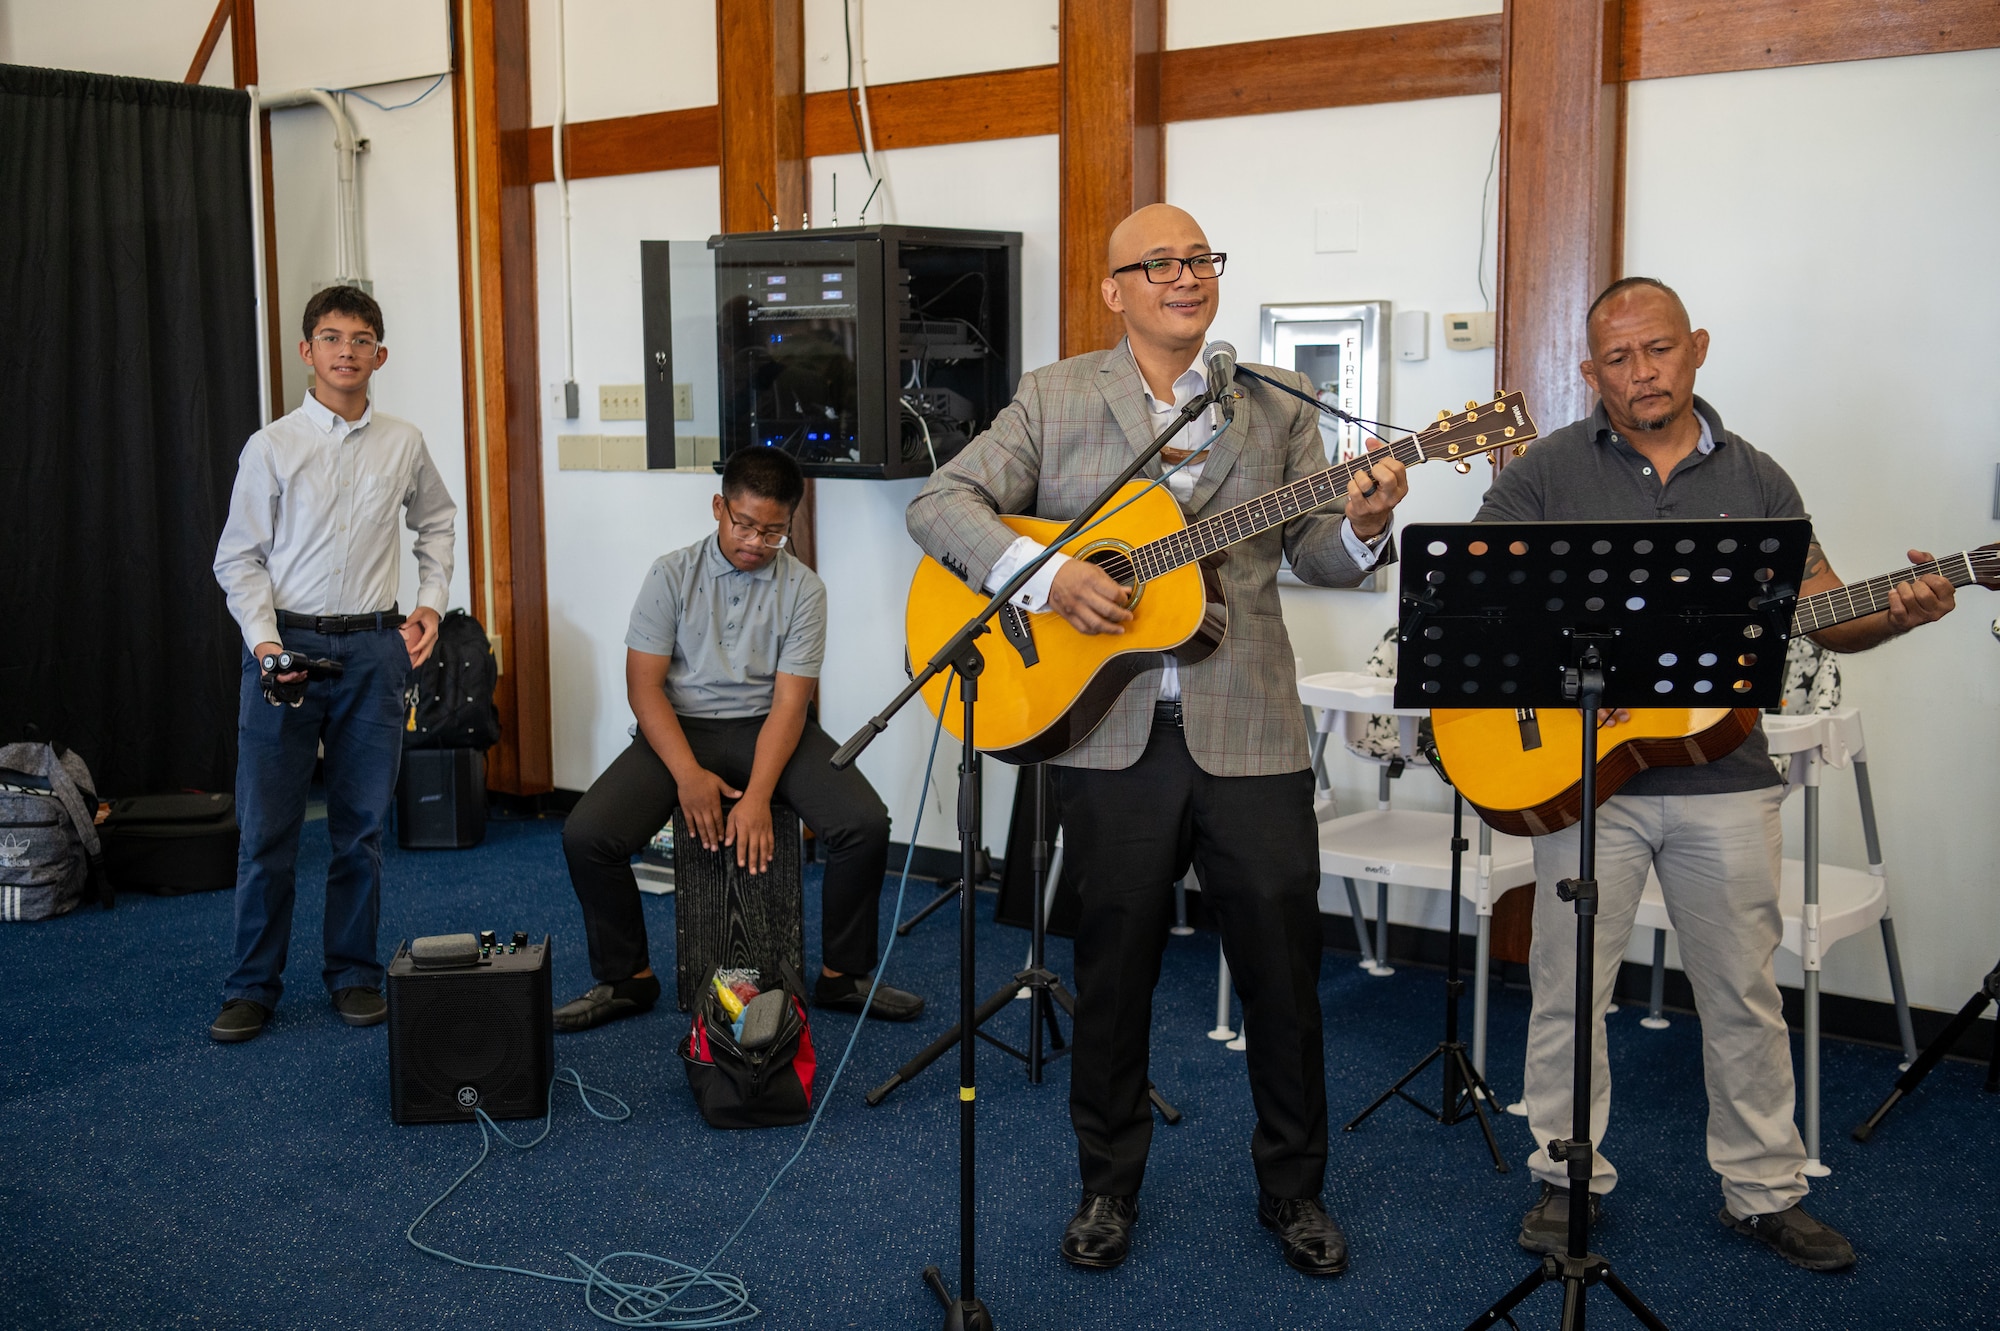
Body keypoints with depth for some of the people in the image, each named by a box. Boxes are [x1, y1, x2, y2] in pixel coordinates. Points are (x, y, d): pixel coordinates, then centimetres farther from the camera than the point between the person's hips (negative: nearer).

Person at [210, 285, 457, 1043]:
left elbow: (436, 523, 22)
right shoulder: (272, 447, -1)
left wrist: (431, 601, 9)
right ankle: (253, 986, 13)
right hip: (286, 645, -2)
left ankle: (354, 974, 21)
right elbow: (238, 556, 0)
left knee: (362, 825, 8)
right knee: (266, 828, 0)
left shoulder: (403, 445, 5)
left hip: (373, 647, 2)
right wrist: (264, 640, -13)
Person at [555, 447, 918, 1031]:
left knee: (865, 824, -23)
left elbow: (789, 702, -9)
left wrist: (758, 796, -23)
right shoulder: (672, 574, -3)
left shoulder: (803, 588, -3)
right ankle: (627, 977, 2)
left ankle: (842, 975, -1)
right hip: (680, 727, 0)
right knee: (586, 834, -22)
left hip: (769, 728, 0)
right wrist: (688, 774, -20)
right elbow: (644, 683, -6)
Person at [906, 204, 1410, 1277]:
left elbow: (1314, 554, 8)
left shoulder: (1279, 406, 9)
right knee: (1113, 967, 11)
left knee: (1283, 964, 6)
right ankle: (1109, 1188, 30)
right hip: (1108, 733, -1)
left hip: (1248, 732, 1)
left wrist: (1364, 528, -15)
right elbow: (940, 502, -2)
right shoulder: (1054, 398, 5)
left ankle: (1294, 1190, 26)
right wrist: (1044, 574, -18)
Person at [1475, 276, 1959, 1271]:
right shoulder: (1547, 473, 1)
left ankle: (1763, 1189, 25)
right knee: (1568, 989, 6)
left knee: (1743, 993, 10)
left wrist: (1899, 612, -14)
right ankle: (1568, 1178, 22)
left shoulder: (1755, 480, 8)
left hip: (1722, 778, 2)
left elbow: (1827, 615, 8)